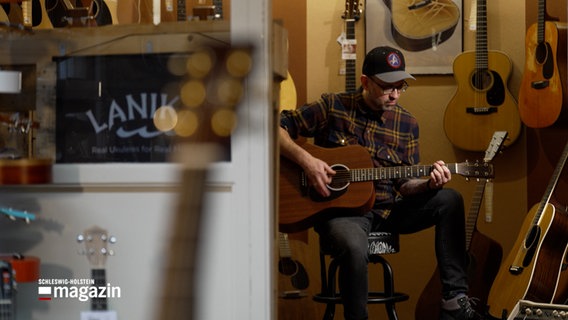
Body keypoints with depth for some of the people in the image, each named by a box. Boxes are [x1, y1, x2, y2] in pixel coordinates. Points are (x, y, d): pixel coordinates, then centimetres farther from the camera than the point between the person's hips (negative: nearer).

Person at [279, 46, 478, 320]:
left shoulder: (406, 123, 8)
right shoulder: (333, 107, -2)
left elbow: (404, 185, 11)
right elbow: (277, 126, -3)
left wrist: (429, 184, -11)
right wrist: (305, 159, -19)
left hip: (388, 210, 5)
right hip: (340, 208, -5)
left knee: (450, 200, -15)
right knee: (354, 247, -39)